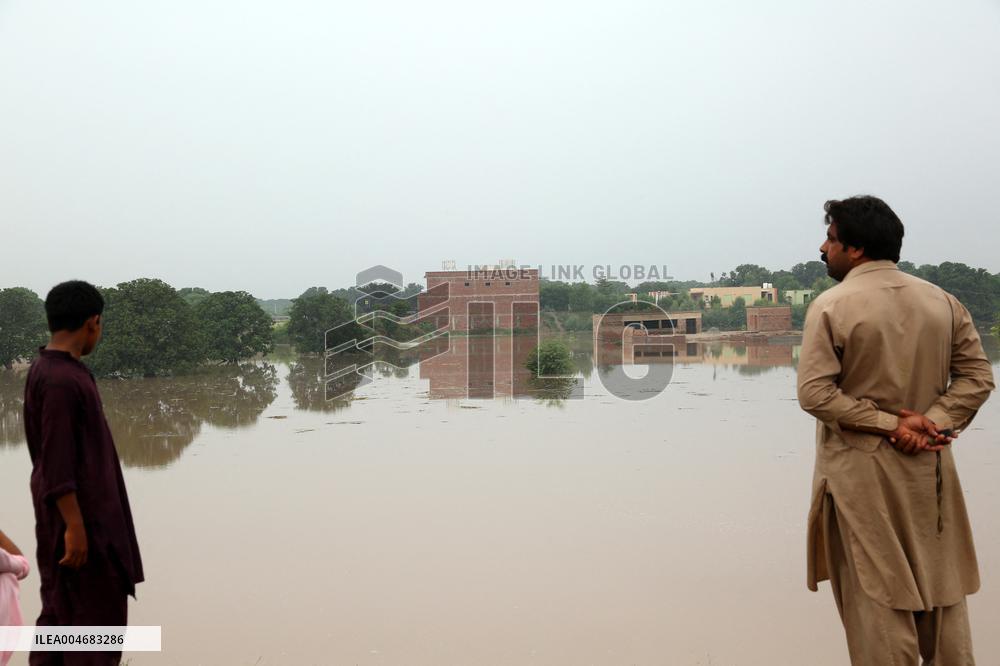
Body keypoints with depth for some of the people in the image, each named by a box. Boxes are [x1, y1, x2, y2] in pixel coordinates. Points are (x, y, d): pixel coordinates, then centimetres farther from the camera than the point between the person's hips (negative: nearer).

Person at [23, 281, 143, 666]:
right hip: (78, 513, -10)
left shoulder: (47, 369, 8)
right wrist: (74, 525, -22)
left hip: (82, 509, 10)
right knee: (92, 610, -1)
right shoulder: (61, 380, -23)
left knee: (60, 606, 17)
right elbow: (56, 463, -24)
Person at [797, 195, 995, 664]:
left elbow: (815, 393, -18)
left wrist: (890, 424, -14)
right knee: (942, 589, 16)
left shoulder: (831, 305, -11)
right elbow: (977, 375, 1)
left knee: (879, 599, 5)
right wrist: (933, 423, -9)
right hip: (929, 468, 5)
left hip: (863, 474, -4)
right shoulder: (942, 301, 4)